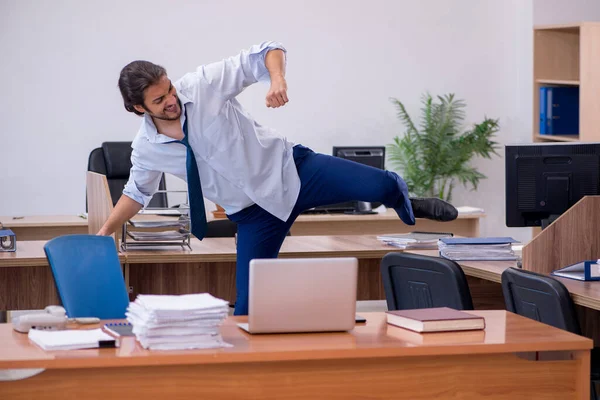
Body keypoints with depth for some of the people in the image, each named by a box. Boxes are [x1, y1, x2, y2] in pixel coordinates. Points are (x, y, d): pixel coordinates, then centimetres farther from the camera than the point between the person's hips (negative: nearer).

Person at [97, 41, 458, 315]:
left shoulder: (204, 84, -17)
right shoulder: (146, 147, -6)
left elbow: (268, 52, -14)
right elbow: (139, 190, 16)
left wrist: (278, 79, -35)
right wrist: (106, 231, 7)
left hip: (289, 168, -3)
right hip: (255, 213, 3)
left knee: (382, 186, -19)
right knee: (249, 303, -4)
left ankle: (405, 203, 16)